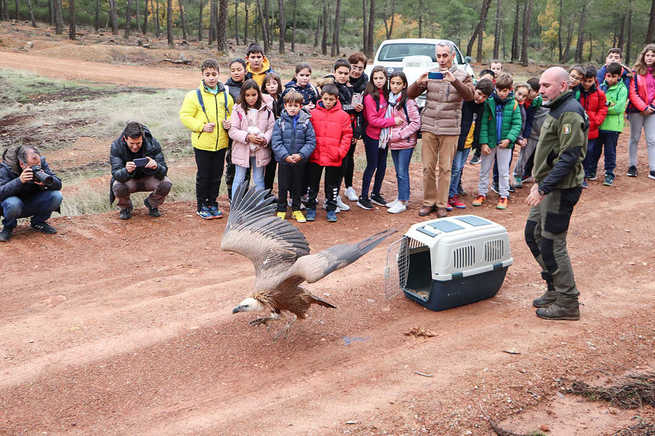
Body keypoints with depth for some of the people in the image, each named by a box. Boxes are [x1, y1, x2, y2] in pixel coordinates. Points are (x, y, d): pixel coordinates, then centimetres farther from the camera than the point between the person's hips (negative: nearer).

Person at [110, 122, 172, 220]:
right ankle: (125, 207, 2)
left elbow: (163, 171, -24)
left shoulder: (152, 143, -22)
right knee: (118, 187, -34)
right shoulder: (116, 146, -22)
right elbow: (116, 174, -29)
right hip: (128, 180, -1)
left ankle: (152, 204, 5)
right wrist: (127, 171, -52)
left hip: (148, 178, 1)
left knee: (166, 184, -29)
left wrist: (156, 166, -48)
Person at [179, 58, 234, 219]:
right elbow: (184, 116, -6)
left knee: (216, 176, 12)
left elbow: (231, 113, 19)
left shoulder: (226, 95, 7)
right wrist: (201, 126, -17)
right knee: (203, 176, 4)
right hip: (202, 144, -4)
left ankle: (212, 204, 26)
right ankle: (201, 206, 17)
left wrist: (228, 123, -2)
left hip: (221, 144, 4)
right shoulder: (194, 95, -6)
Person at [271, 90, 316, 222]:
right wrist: (285, 155, -19)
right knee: (283, 186, 7)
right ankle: (281, 210, 21)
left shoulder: (306, 122, -3)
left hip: (300, 161, 1)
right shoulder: (280, 122, -4)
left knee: (298, 186, 13)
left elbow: (311, 141, -5)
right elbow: (275, 142, -8)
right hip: (284, 161, -1)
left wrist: (301, 154, -17)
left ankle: (296, 210, 28)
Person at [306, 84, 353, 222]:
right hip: (315, 157, 1)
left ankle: (331, 209, 22)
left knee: (332, 185, 10)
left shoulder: (343, 115, -1)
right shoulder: (313, 114, 0)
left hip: (334, 158, 0)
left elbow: (347, 135, -1)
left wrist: (341, 152, -9)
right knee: (313, 183, 10)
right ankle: (311, 208, 22)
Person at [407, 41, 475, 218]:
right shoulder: (430, 74, 10)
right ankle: (428, 201, 15)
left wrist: (454, 81, -30)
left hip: (450, 130, -2)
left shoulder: (462, 76, 4)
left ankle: (442, 204, 11)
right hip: (429, 128, 2)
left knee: (445, 168, 2)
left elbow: (469, 96, -14)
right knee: (428, 167, 3)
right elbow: (410, 94, 5)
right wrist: (419, 83, -16)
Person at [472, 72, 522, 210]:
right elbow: (483, 123, -7)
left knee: (504, 171, 9)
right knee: (484, 169, 10)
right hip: (489, 142, 0)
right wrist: (484, 142, -12)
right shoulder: (489, 102, -6)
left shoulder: (513, 104, -5)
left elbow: (517, 124, -2)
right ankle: (482, 193, 23)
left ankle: (503, 196, 20)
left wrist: (509, 139, -16)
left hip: (505, 143, 0)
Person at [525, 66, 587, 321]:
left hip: (561, 190, -10)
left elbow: (568, 158, -23)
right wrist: (538, 182, 20)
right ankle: (555, 289, 27)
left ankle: (567, 303, 6)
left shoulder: (570, 113, -17)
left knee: (552, 245, -5)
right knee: (533, 235, 15)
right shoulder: (556, 109, 15)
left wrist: (543, 188, -24)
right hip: (548, 187, 10)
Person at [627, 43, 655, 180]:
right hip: (636, 110, -1)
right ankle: (632, 166, 18)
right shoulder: (636, 72, -2)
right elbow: (632, 93, -6)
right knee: (634, 138, 7)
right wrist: (643, 107, -11)